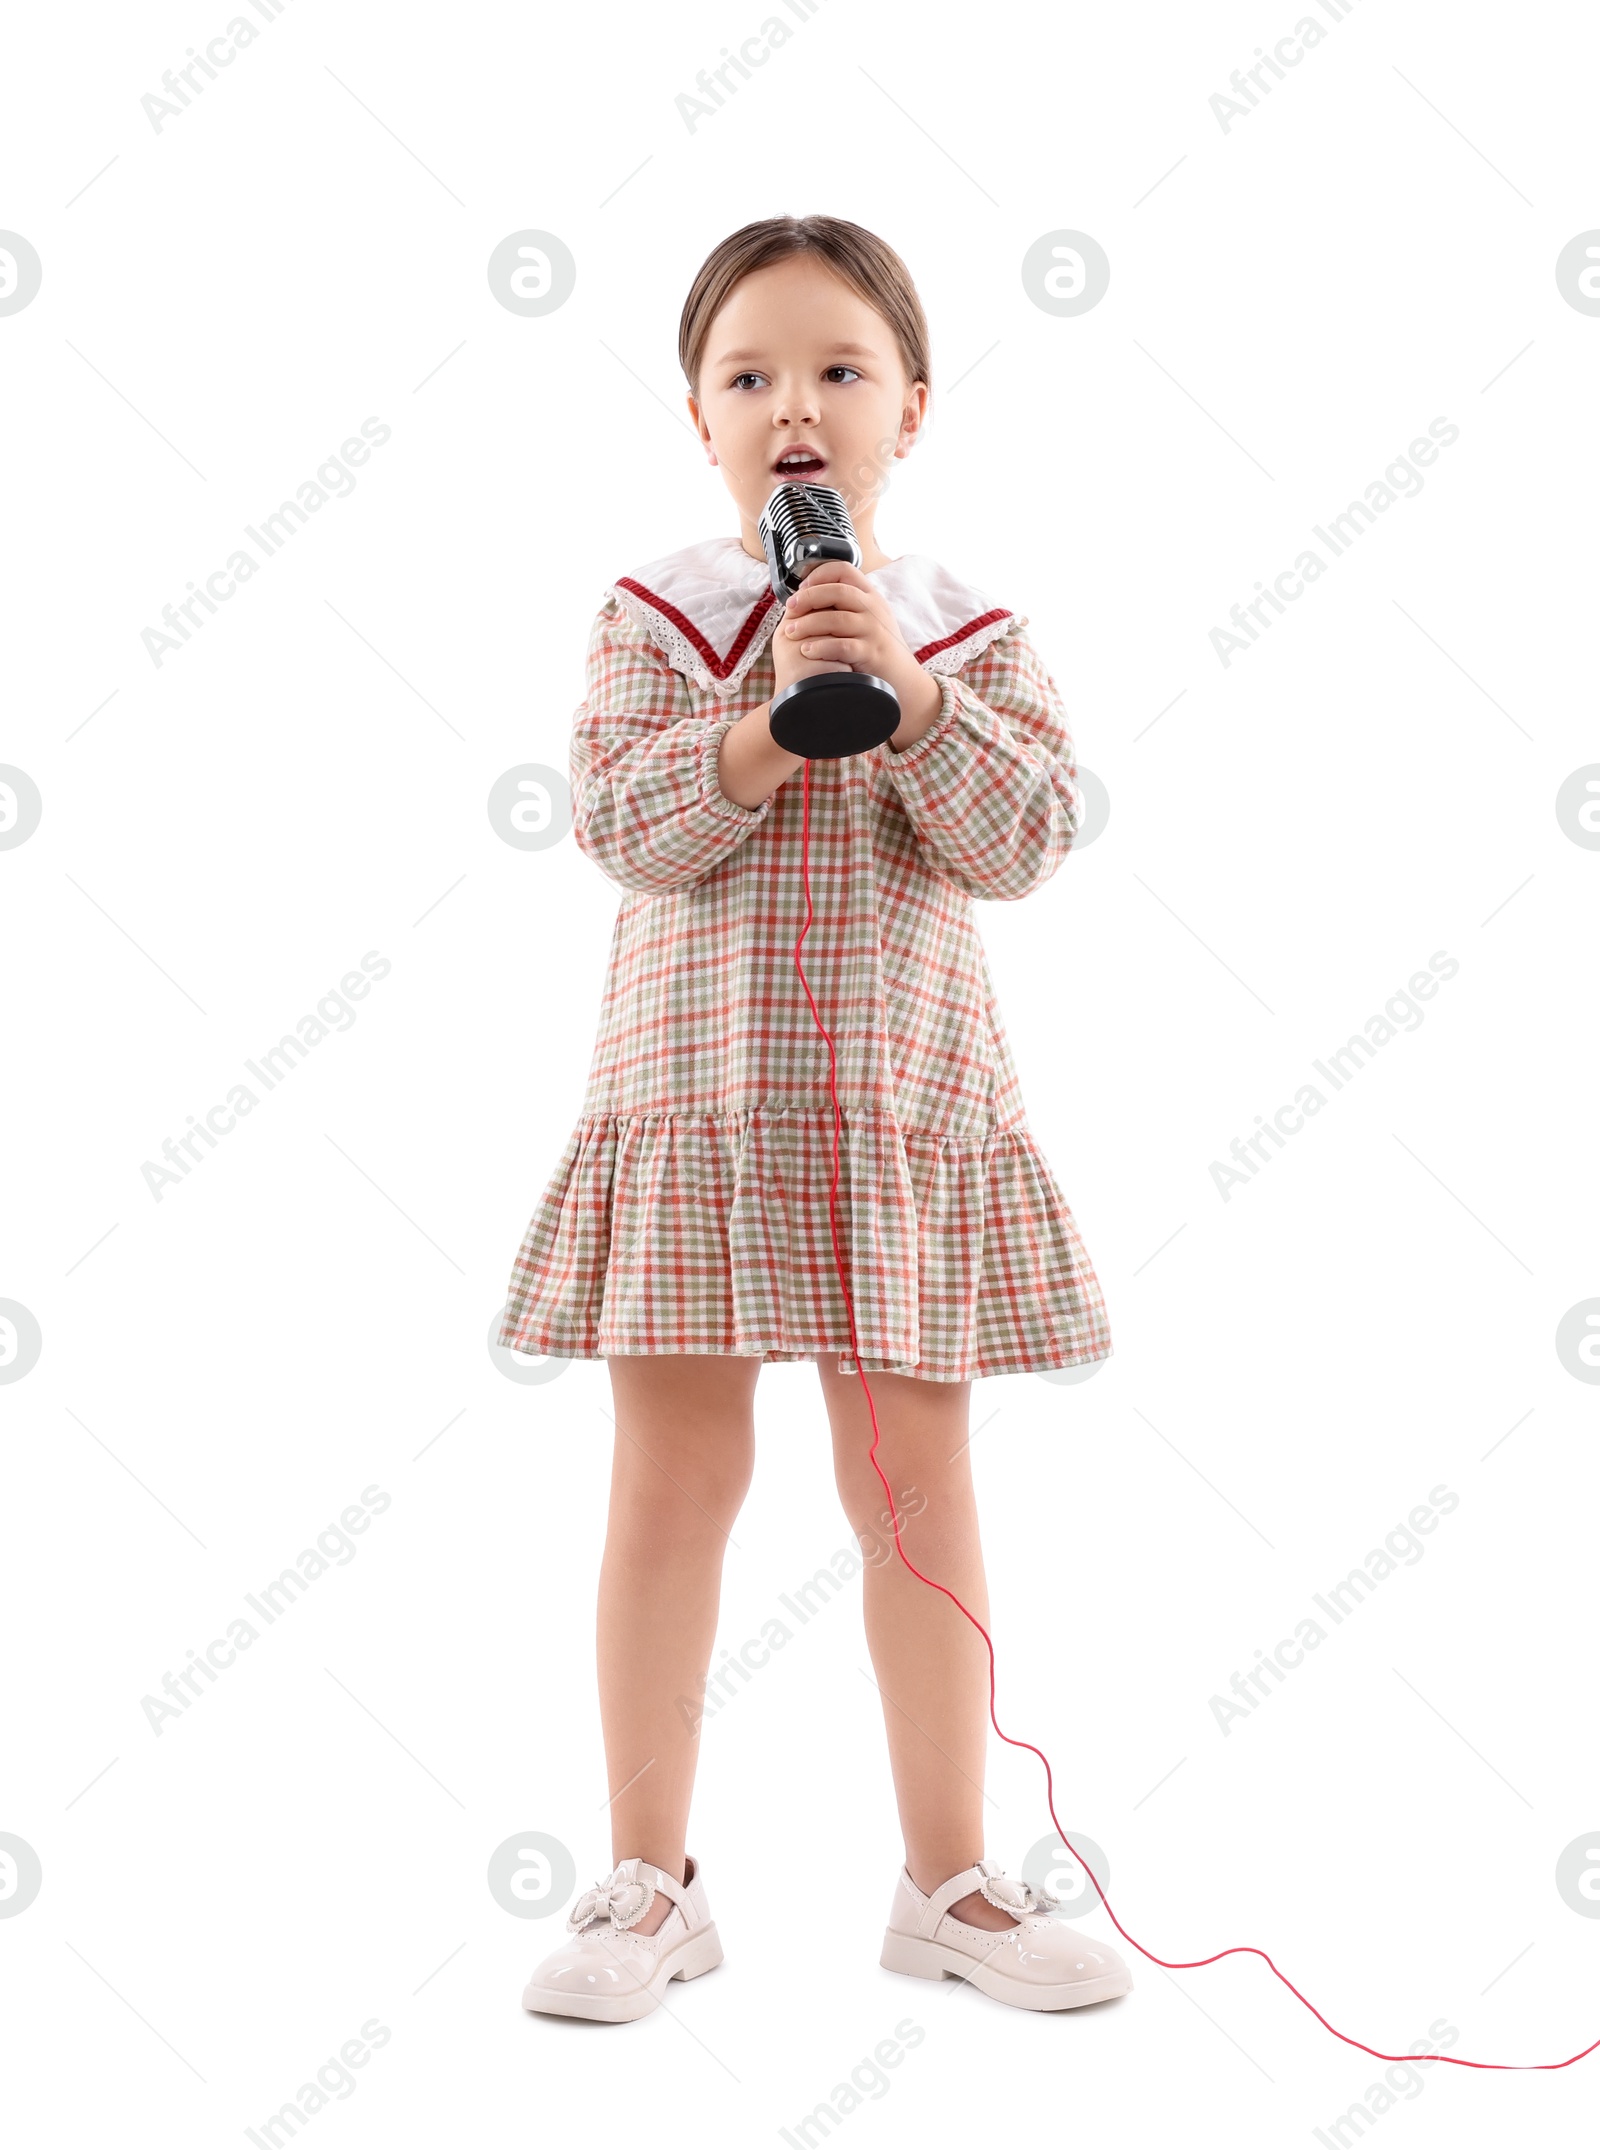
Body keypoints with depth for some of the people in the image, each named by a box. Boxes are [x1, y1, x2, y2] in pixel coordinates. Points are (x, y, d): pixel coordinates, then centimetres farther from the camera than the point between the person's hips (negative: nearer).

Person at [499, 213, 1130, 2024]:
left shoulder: (971, 629, 6)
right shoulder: (658, 614, 2)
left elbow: (1024, 840, -6)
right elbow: (622, 823, -9)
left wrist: (908, 694, -18)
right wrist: (770, 719, -22)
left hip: (908, 1098, 2)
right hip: (694, 1093, -1)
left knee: (918, 1487, 7)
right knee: (674, 1481, 3)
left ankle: (950, 1880, 22)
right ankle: (649, 1883, 18)